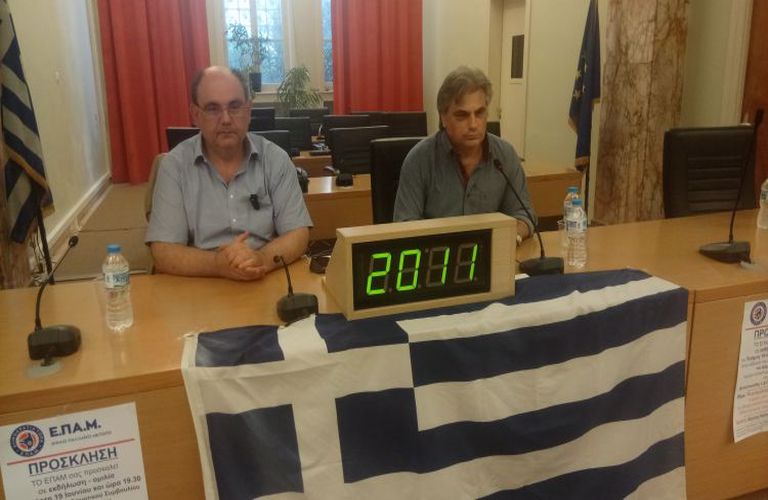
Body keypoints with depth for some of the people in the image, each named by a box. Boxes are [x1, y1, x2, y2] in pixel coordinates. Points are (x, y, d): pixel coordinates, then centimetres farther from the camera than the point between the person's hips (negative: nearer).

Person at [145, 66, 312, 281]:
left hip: (269, 282, 1)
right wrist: (217, 264, -25)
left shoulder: (275, 159, 1)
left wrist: (262, 259, -23)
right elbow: (164, 253, -7)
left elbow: (298, 234, -3)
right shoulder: (174, 166, -2)